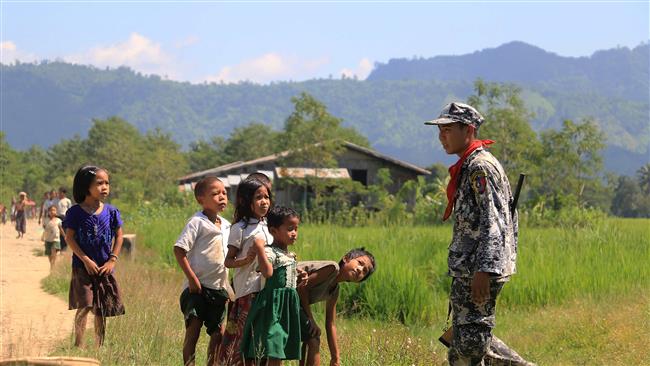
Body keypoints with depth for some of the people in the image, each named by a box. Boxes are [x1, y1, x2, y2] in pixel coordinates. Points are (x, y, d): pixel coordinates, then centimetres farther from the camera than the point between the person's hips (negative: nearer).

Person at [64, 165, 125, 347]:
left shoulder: (111, 212, 3)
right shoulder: (76, 212, -7)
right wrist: (86, 260, -13)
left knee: (101, 310, 9)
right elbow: (69, 237, -8)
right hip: (82, 266, -4)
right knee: (85, 305, -16)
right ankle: (79, 344, -7)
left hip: (104, 268, 4)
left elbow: (119, 236, 8)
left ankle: (99, 346, 18)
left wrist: (113, 260, -2)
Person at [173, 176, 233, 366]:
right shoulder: (197, 222, -10)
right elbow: (179, 250, -16)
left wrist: (228, 288, 15)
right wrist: (192, 279, -18)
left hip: (219, 288, 7)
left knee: (217, 333, 9)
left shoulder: (226, 225, 11)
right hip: (198, 287, -7)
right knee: (193, 330, -7)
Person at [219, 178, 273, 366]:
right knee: (245, 333, -7)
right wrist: (246, 260, -24)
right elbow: (228, 261, -7)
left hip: (268, 286, 6)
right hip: (247, 289, -6)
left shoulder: (267, 226, 14)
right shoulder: (240, 229, -5)